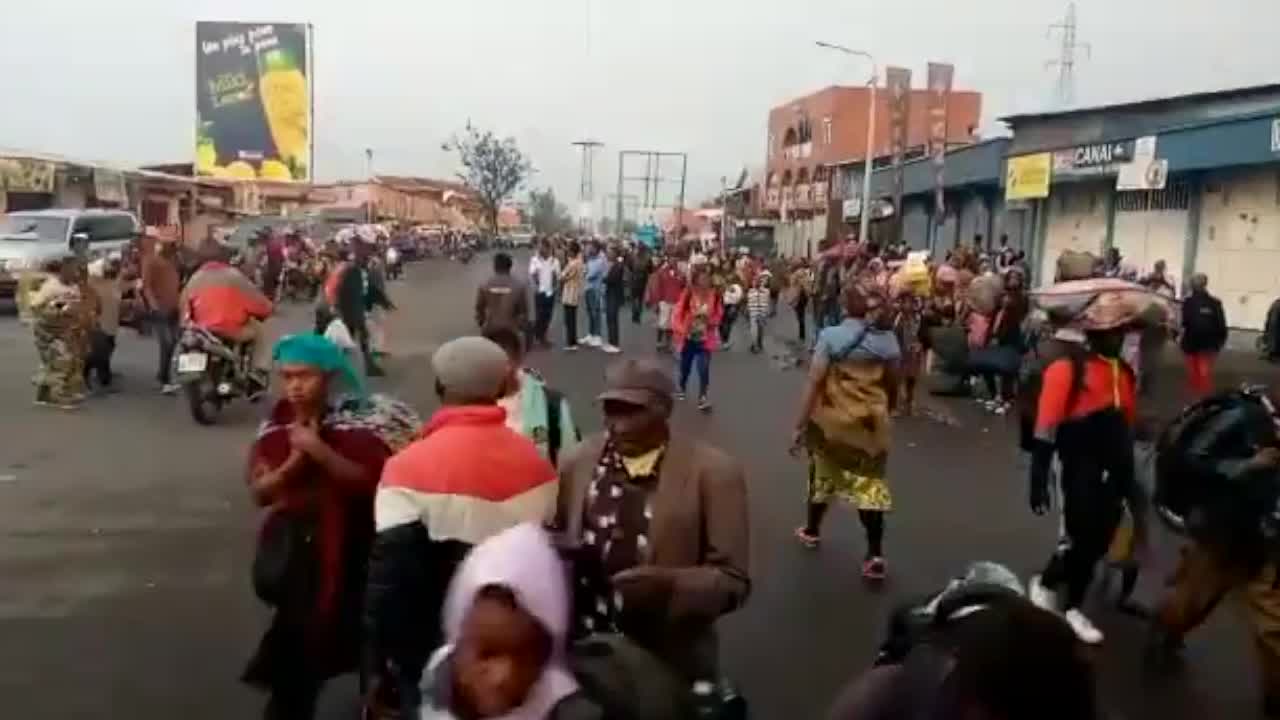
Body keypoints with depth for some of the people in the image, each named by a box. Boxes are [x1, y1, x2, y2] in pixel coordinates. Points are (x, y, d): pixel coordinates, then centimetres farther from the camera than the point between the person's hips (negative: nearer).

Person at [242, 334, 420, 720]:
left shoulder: (357, 421, -12)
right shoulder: (278, 424, 1)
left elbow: (371, 481, -20)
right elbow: (260, 491, -2)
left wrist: (319, 450, -27)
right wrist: (296, 458, -19)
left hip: (346, 548, -3)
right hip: (292, 545, 3)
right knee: (298, 628, 13)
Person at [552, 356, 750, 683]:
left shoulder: (714, 472, -13)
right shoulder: (577, 462, 0)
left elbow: (733, 580, -12)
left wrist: (670, 585, -28)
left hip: (670, 663, -3)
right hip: (585, 652, 3)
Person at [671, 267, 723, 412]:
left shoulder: (714, 295, -7)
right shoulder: (688, 294, -15)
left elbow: (718, 315, 6)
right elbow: (677, 314, -12)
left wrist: (711, 321, -14)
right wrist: (682, 330, -22)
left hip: (705, 339, 0)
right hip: (688, 338, 0)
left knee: (704, 368, -13)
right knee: (685, 367, 17)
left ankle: (703, 397, -5)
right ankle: (681, 388, 44)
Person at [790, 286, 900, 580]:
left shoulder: (831, 336, -10)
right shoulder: (888, 340, 1)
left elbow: (814, 382, -13)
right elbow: (892, 385, 9)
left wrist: (800, 425, -10)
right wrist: (886, 412, 28)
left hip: (833, 419, -2)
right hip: (870, 421, 2)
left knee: (824, 473, 19)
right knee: (870, 483, 5)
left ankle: (812, 530, 37)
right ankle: (875, 554, -2)